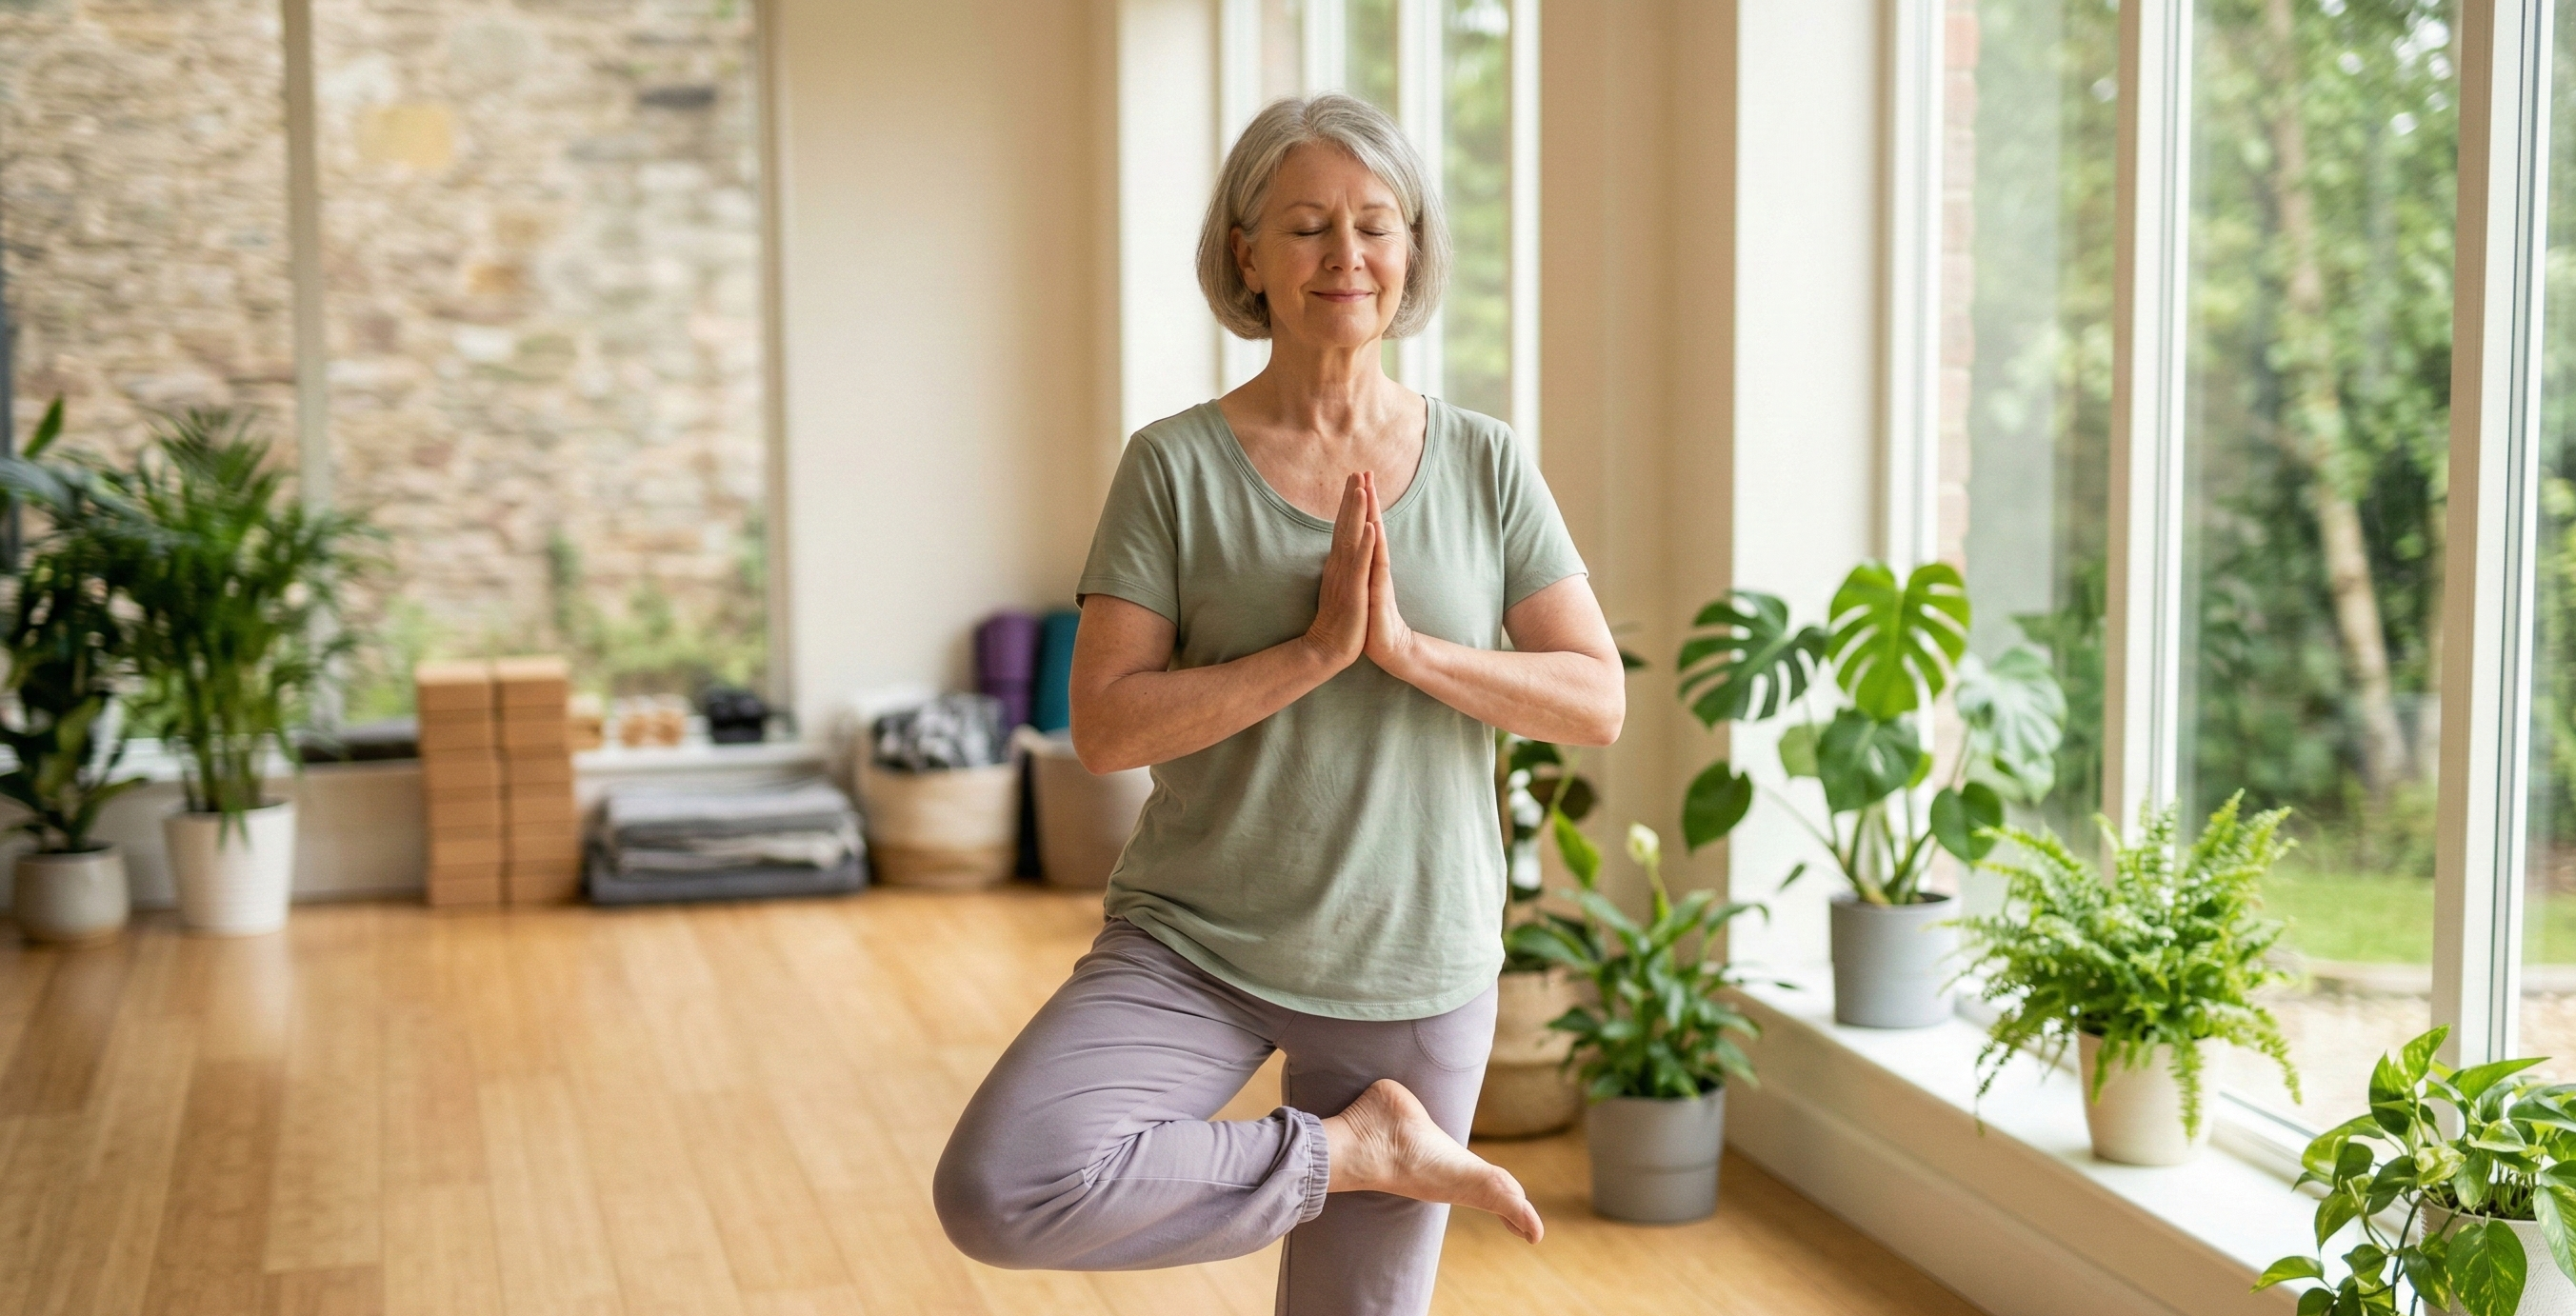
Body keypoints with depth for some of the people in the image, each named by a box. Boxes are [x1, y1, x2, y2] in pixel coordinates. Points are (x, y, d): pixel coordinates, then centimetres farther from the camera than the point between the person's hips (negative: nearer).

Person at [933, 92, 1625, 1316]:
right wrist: (1315, 649, -20)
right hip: (1193, 946, -1)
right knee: (997, 1191, -25)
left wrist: (1408, 648, -17)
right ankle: (1361, 1148, -6)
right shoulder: (1176, 465, -5)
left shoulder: (1485, 466, 1)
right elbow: (1104, 726, -11)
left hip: (1411, 971, 1)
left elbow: (1598, 702, -3)